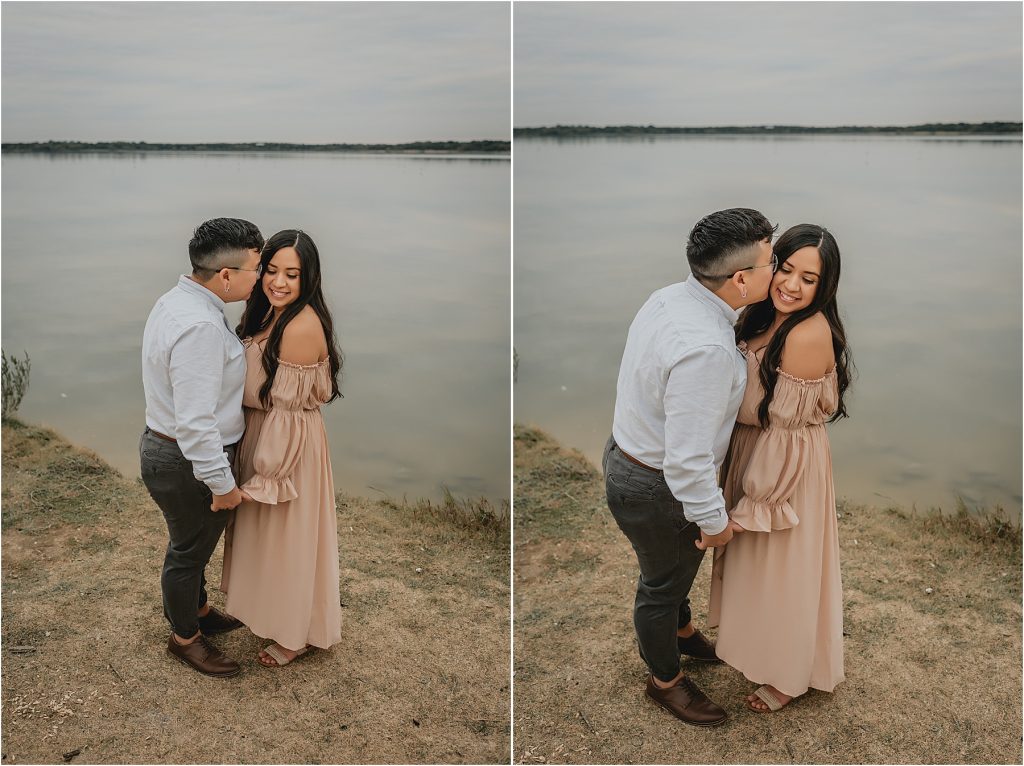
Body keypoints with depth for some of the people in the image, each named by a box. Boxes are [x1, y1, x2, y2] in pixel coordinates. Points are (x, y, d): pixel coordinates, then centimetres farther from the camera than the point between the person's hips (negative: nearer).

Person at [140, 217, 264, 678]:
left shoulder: (177, 301, 2)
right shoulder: (200, 327, -31)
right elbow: (195, 422, -32)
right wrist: (222, 483, -23)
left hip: (164, 446, 10)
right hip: (187, 465, -10)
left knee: (194, 545, 28)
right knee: (188, 552, 12)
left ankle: (198, 611, 49)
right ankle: (185, 637, 34)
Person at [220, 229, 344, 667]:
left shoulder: (303, 326, -27)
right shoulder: (270, 313, 2)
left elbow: (288, 408, -24)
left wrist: (269, 473, -18)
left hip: (289, 445, -9)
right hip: (261, 434, 9)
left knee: (287, 538, 8)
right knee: (265, 530, 25)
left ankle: (296, 634, 29)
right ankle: (272, 608, 47)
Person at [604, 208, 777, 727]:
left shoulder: (669, 296, -7)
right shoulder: (706, 348, -37)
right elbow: (687, 458, -33)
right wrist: (714, 519, -18)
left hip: (627, 451, 9)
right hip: (656, 489, -9)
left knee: (676, 567, 33)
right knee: (663, 585, 18)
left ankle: (682, 632, 61)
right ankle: (665, 680, 45)